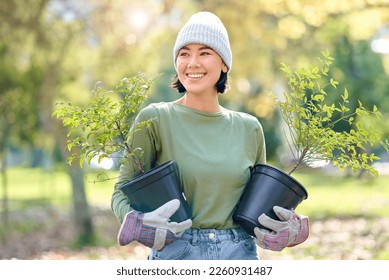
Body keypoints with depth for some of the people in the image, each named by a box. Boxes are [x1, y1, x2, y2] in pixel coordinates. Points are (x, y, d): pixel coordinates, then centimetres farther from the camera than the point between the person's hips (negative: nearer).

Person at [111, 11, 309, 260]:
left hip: (240, 257, 3)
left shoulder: (249, 128, 7)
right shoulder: (155, 119, -4)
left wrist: (287, 227, -3)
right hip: (176, 254, -3)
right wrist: (140, 224, -24)